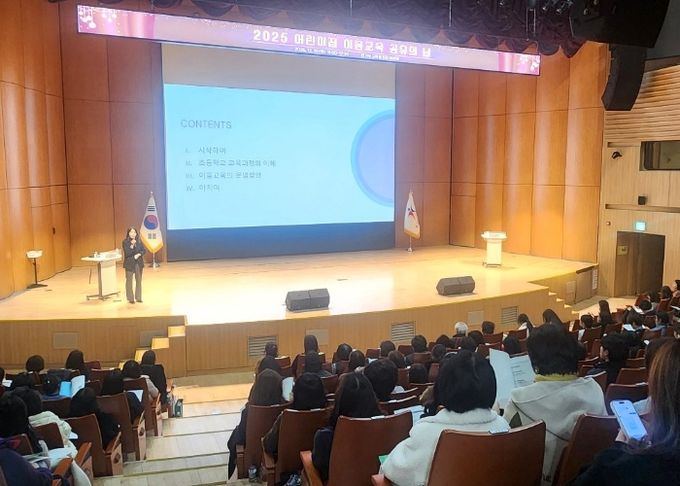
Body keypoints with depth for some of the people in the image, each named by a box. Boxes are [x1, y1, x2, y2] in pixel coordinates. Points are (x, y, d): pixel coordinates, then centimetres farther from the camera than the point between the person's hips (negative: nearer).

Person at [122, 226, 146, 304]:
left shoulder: (139, 241, 5)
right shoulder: (125, 242, -7)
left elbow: (144, 250, 2)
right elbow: (127, 253, -15)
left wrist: (138, 254, -14)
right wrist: (132, 245, -23)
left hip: (139, 263, 4)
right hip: (129, 264, -4)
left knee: (139, 280, 8)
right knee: (129, 281, 1)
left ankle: (138, 297, 18)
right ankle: (130, 298, 8)